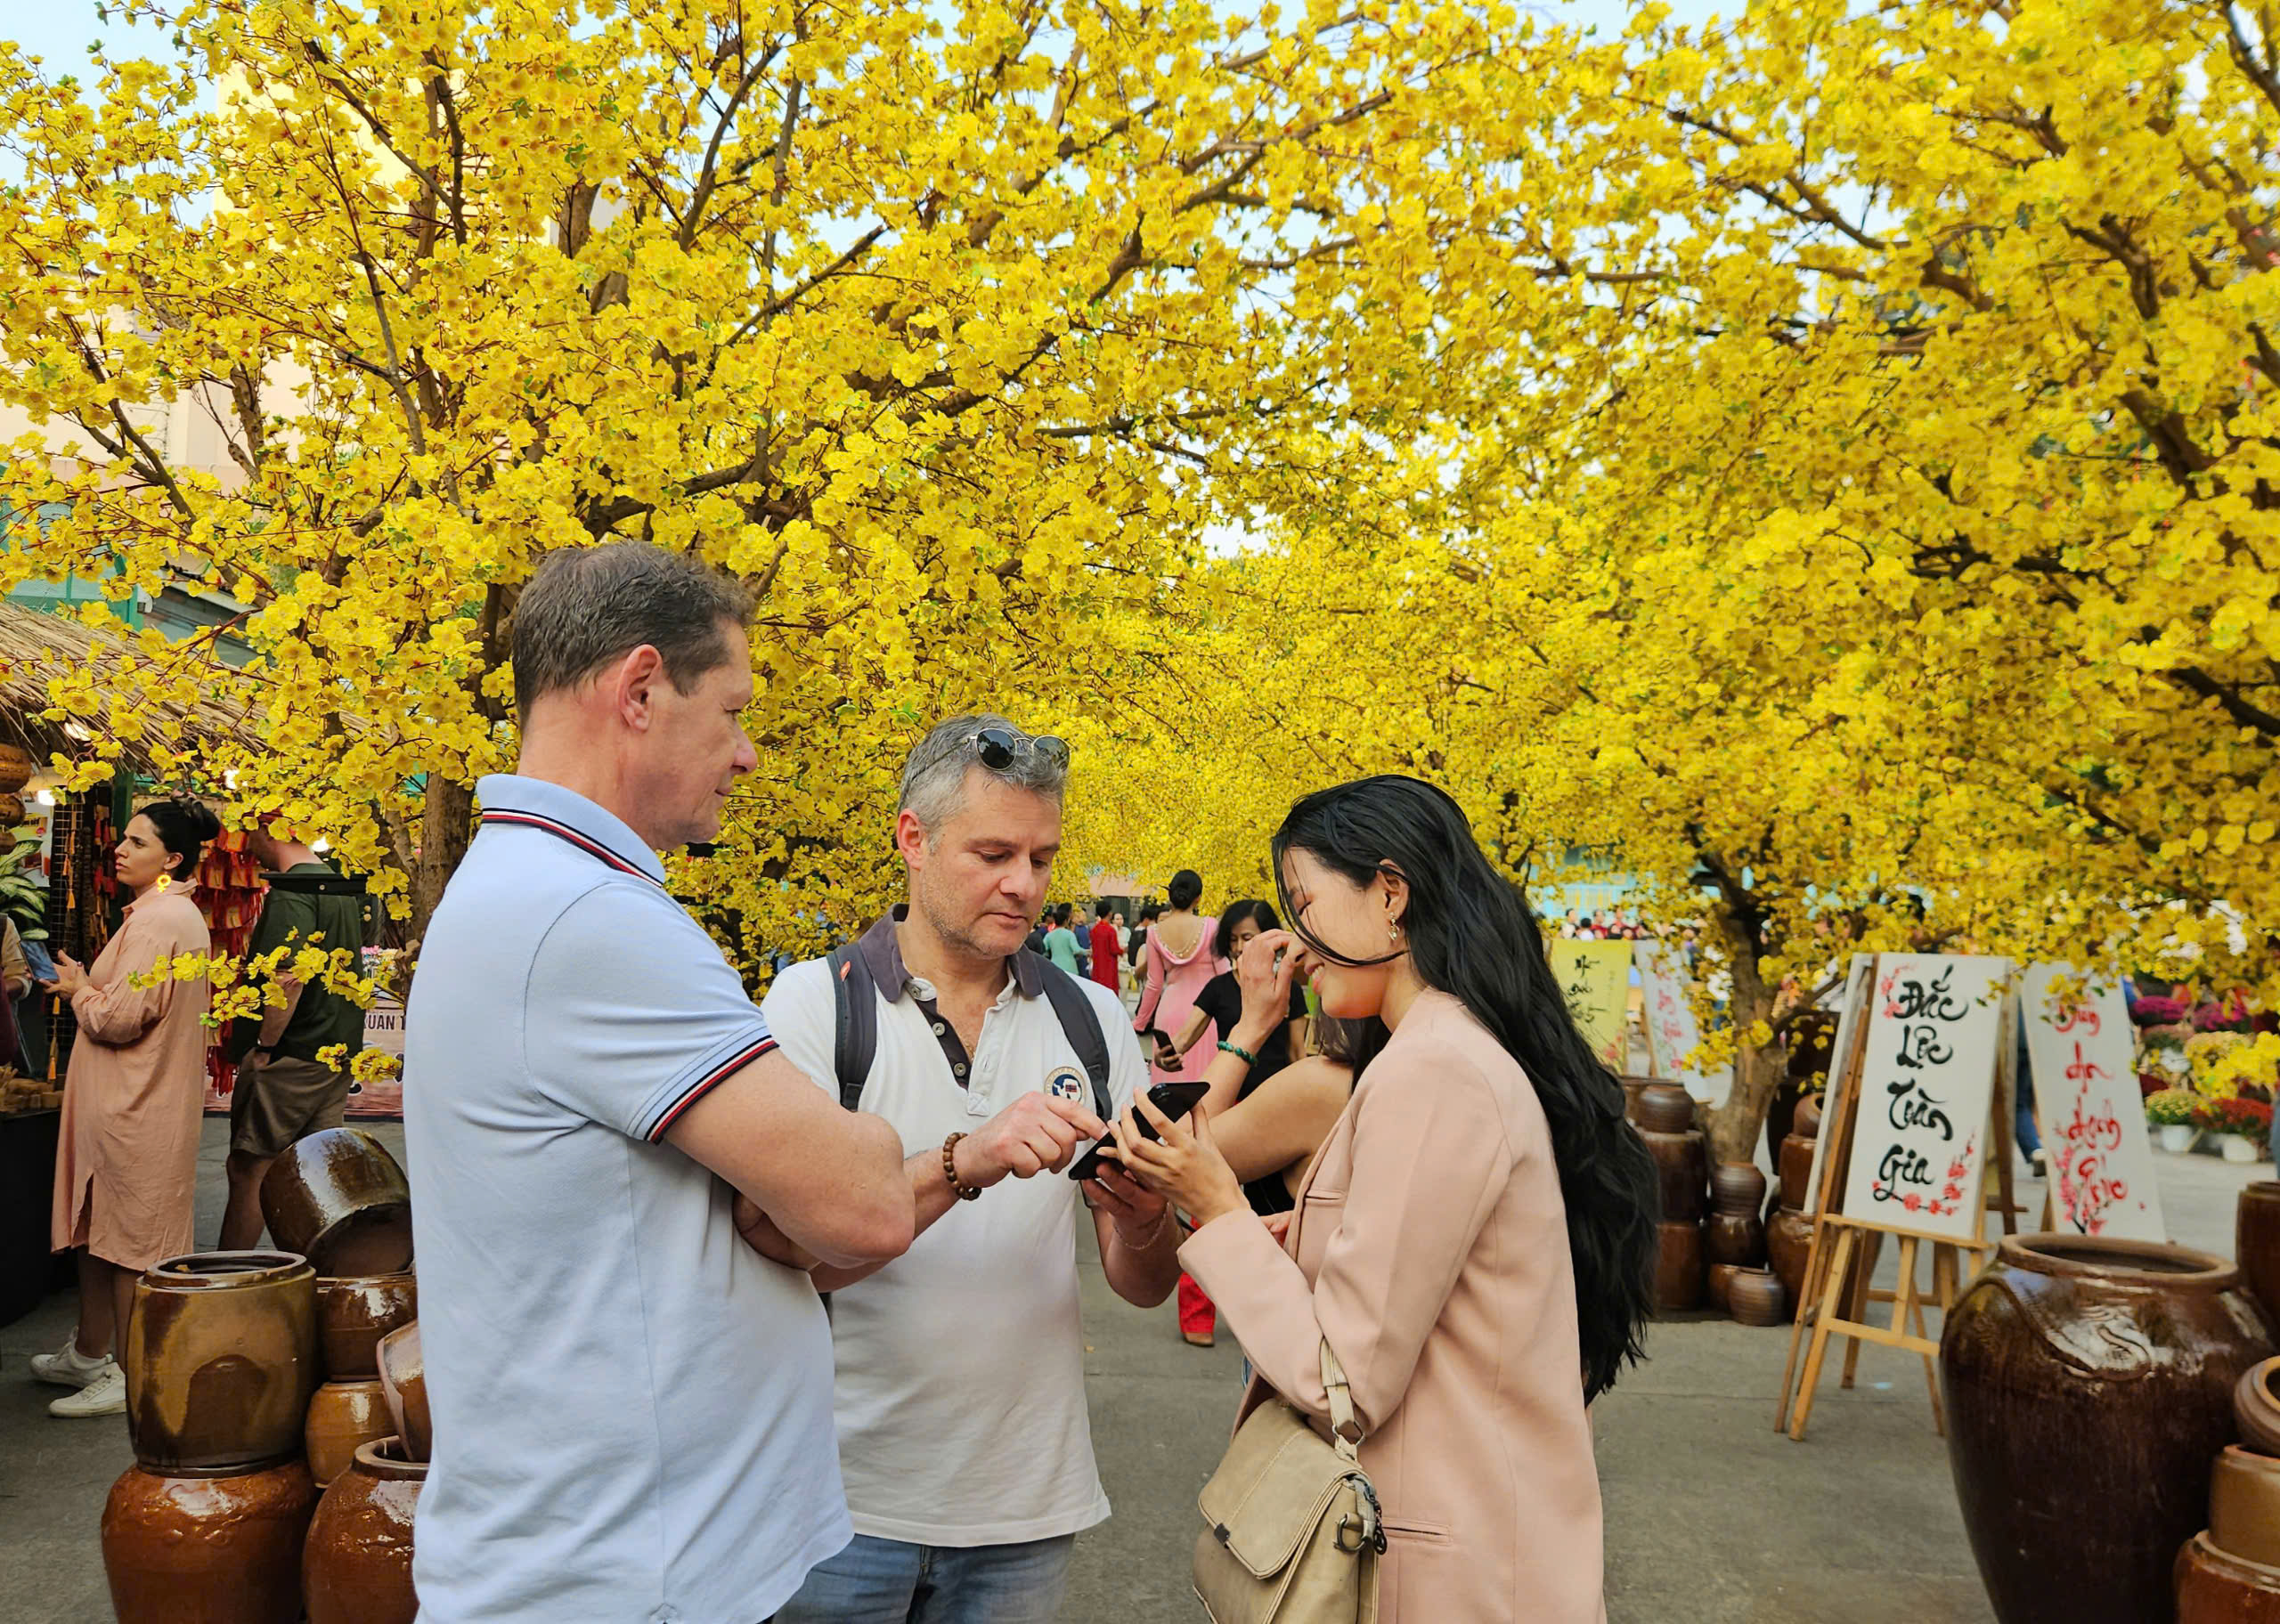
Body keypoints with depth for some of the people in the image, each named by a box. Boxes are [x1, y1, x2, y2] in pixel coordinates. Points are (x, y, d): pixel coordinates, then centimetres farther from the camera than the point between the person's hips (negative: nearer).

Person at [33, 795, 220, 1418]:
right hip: (126, 1100, 10)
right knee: (97, 1226, 19)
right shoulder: (174, 913, 15)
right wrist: (87, 989, 11)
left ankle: (130, 1376, 7)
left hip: (134, 1109, -10)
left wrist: (79, 992, -5)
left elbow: (121, 1018, -22)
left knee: (128, 1235, -2)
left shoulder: (158, 920, -19)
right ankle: (89, 1354, 31)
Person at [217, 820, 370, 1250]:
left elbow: (289, 976, -24)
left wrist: (263, 1047, -17)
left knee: (248, 1169, -1)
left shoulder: (291, 891, -15)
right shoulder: (339, 884, 14)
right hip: (336, 1053, 9)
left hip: (291, 1056, -9)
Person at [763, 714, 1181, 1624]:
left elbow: (1144, 1287, 4)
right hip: (850, 1497, -3)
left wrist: (1140, 1221, -17)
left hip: (1027, 1502, 3)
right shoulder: (816, 1000, -8)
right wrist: (961, 1163, -30)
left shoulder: (1092, 1018, 3)